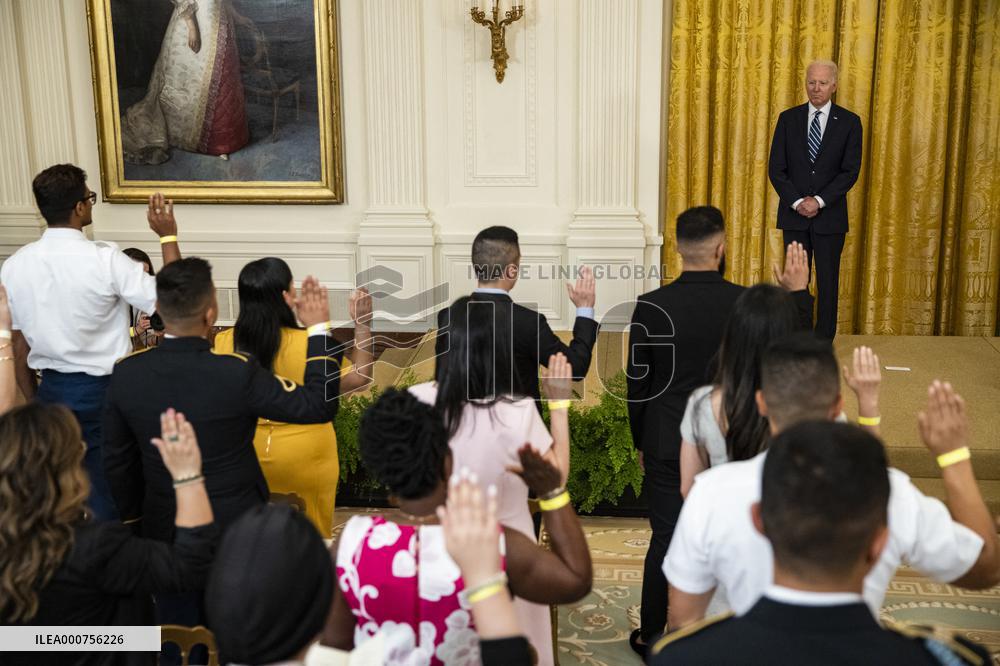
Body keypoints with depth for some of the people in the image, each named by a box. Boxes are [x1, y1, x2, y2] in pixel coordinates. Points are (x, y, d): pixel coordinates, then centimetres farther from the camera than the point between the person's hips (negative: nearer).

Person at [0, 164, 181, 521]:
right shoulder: (105, 259, -18)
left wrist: (35, 402, 16)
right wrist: (168, 237, -9)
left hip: (51, 391, 5)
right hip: (103, 390, -5)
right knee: (110, 500, 8)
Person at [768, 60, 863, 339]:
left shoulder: (849, 122, 1)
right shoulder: (788, 118, 4)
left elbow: (851, 171, -5)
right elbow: (776, 168, 0)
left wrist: (819, 201, -15)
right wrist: (797, 202, -12)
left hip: (830, 215, -1)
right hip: (794, 214, 1)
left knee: (828, 282, 4)